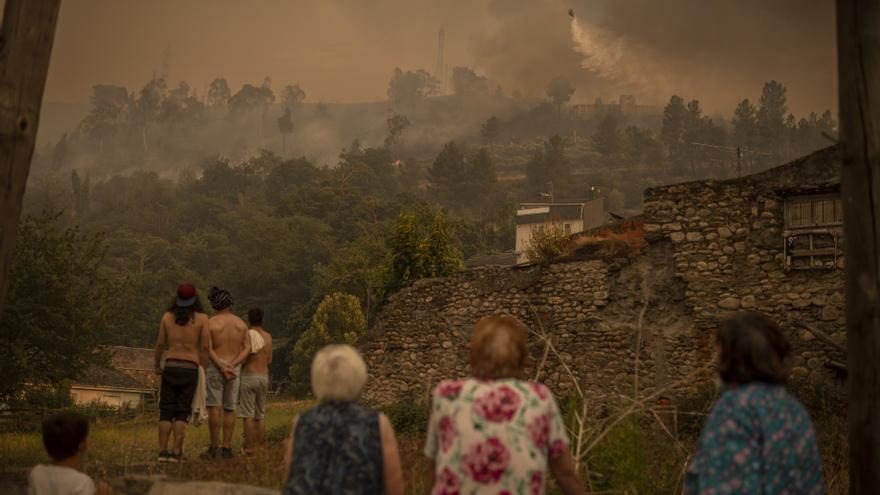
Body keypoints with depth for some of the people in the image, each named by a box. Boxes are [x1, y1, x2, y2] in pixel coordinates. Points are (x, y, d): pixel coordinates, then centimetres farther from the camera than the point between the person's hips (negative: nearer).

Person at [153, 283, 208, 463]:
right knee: (182, 412, 3)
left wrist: (157, 365, 18)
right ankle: (176, 452, -2)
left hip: (170, 367, 2)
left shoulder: (167, 316, 4)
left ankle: (163, 451, 1)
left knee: (166, 411, 7)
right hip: (190, 369, -2)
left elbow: (160, 343, 5)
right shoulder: (202, 318, -3)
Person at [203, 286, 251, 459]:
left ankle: (214, 447, -6)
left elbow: (208, 349, -13)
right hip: (235, 369, 3)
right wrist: (232, 365, -12)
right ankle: (227, 448, 5)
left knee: (214, 407, -3)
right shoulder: (241, 323, 6)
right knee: (229, 409, 7)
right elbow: (247, 348, -3)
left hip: (215, 367, -3)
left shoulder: (210, 323, -4)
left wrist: (222, 367, -15)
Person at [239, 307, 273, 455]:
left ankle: (249, 448, -4)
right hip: (264, 377, 5)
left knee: (248, 415, -3)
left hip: (248, 376, -5)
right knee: (260, 415, 12)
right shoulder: (268, 337, 6)